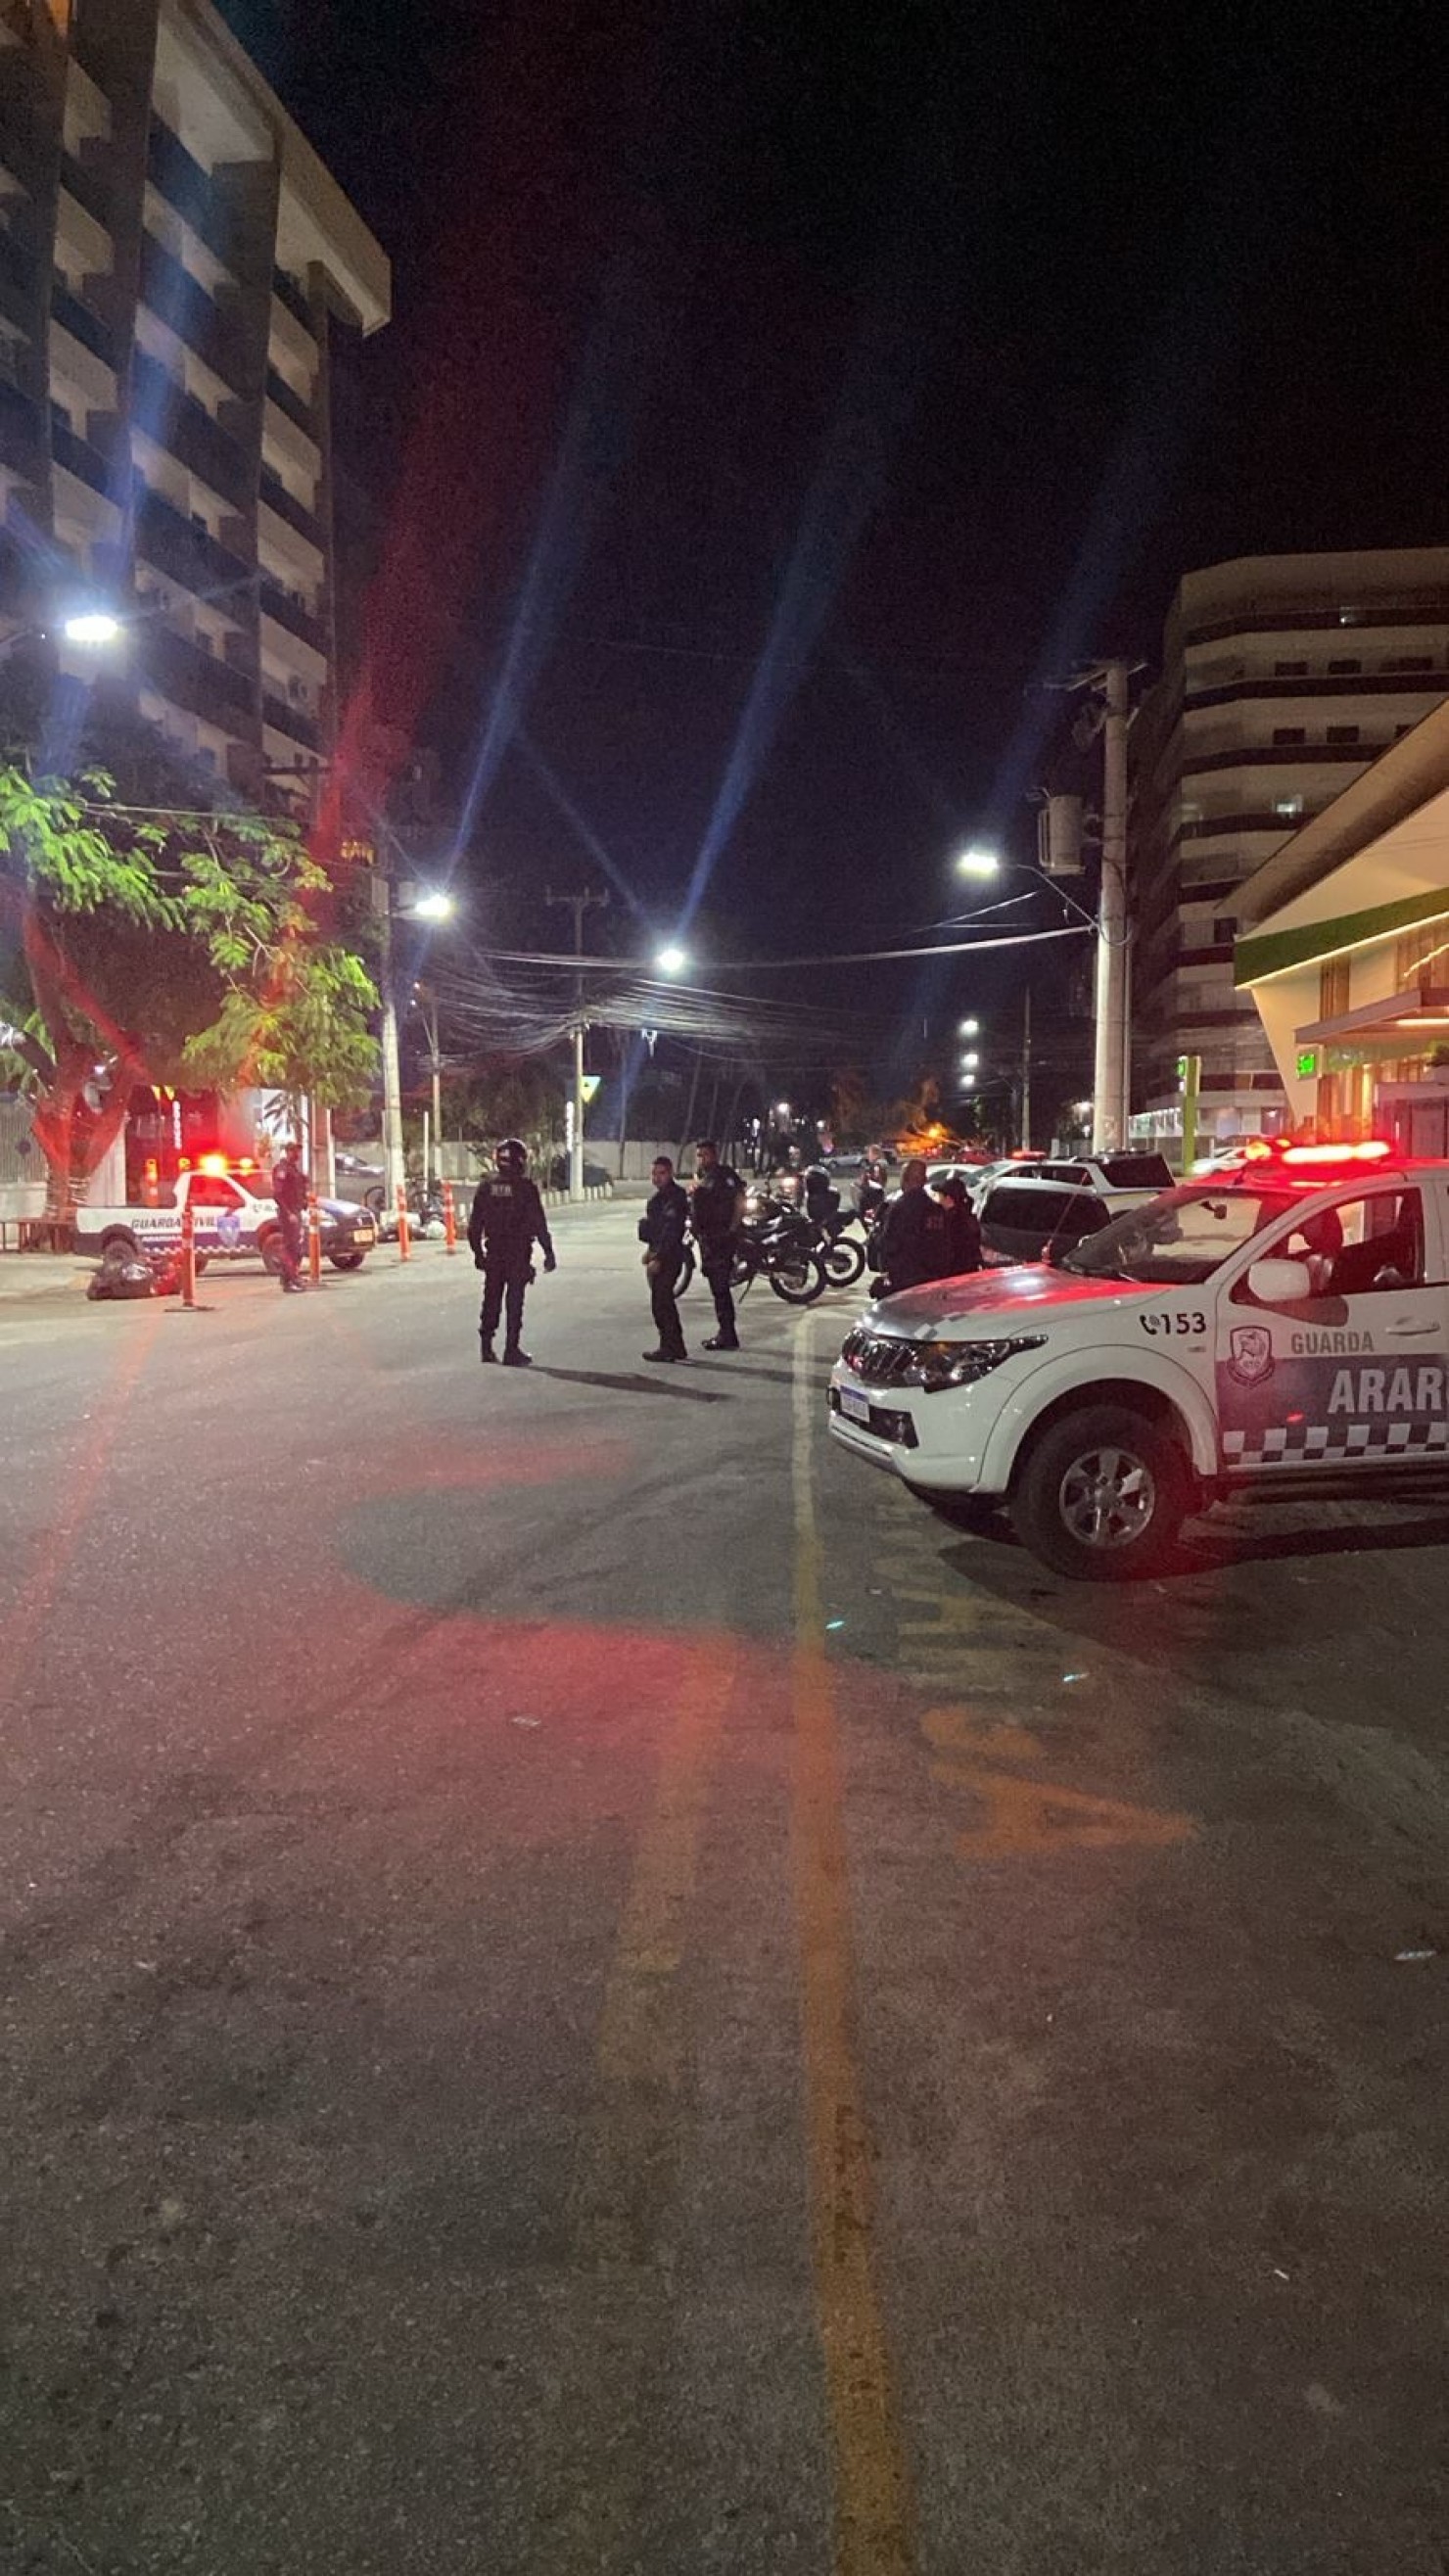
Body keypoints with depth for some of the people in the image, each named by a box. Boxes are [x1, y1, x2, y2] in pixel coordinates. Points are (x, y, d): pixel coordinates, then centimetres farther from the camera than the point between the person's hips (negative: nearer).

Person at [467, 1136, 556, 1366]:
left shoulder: (486, 1186, 2)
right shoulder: (526, 1187, -11)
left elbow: (474, 1224, 6)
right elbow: (539, 1224, -11)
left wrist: (478, 1252, 16)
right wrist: (548, 1252, -5)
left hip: (493, 1252, 4)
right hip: (519, 1253, -4)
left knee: (491, 1299, 13)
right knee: (514, 1301, 1)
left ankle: (486, 1346, 16)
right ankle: (512, 1350, 2)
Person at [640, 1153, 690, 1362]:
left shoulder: (674, 1197, -16)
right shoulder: (661, 1195, 15)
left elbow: (670, 1231, -22)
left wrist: (658, 1258, -24)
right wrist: (651, 1250, 21)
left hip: (667, 1257, -10)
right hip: (659, 1255, 10)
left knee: (661, 1303, -8)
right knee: (665, 1302, 15)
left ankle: (669, 1348, -2)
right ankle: (676, 1346, 22)